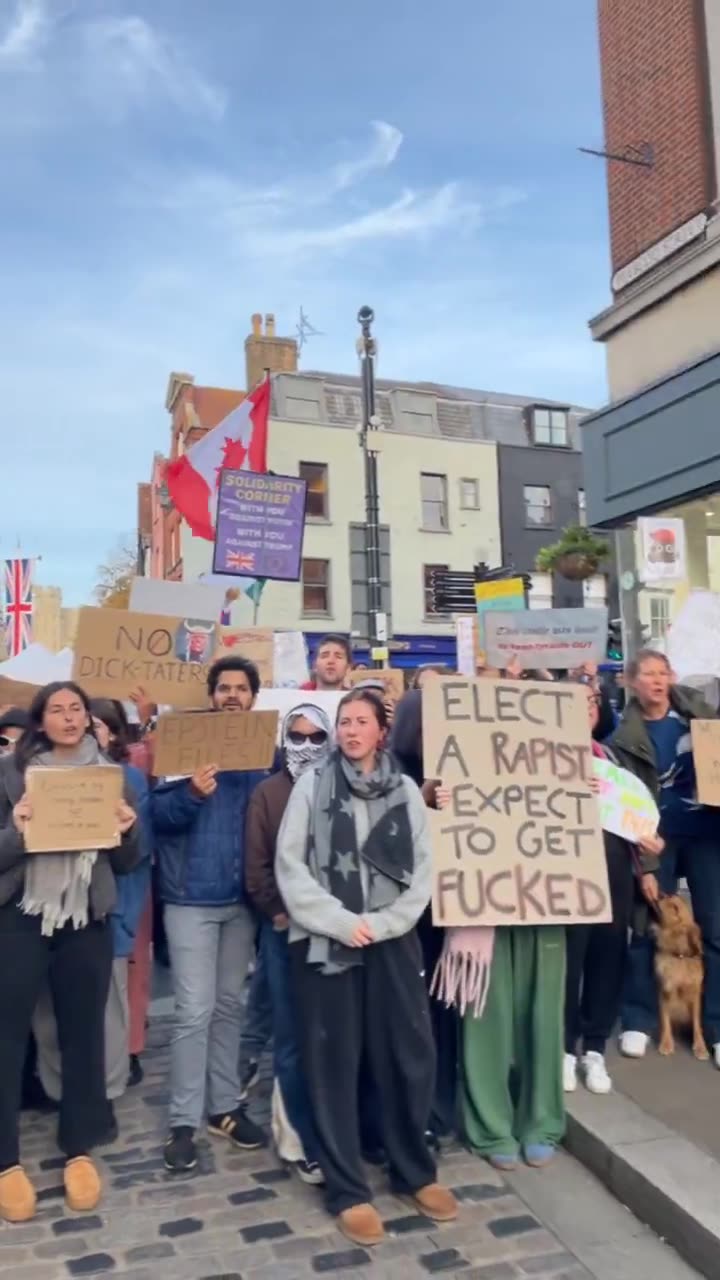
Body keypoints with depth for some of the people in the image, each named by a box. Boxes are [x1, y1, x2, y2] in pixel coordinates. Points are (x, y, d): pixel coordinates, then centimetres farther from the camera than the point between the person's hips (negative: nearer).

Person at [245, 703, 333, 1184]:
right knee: (293, 1041, 5)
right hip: (285, 931, 0)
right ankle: (309, 1144, 17)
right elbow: (257, 866, 2)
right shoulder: (267, 793, 5)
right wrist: (279, 913, -7)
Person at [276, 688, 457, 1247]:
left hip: (392, 940, 2)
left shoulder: (406, 791, 5)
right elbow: (291, 866, -5)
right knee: (334, 1063, 5)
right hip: (325, 940, -1)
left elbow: (422, 870, 3)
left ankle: (415, 1170, 28)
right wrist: (340, 921, -11)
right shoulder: (312, 786, 0)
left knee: (411, 1055, 6)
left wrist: (380, 924, -9)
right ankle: (347, 1189, 21)